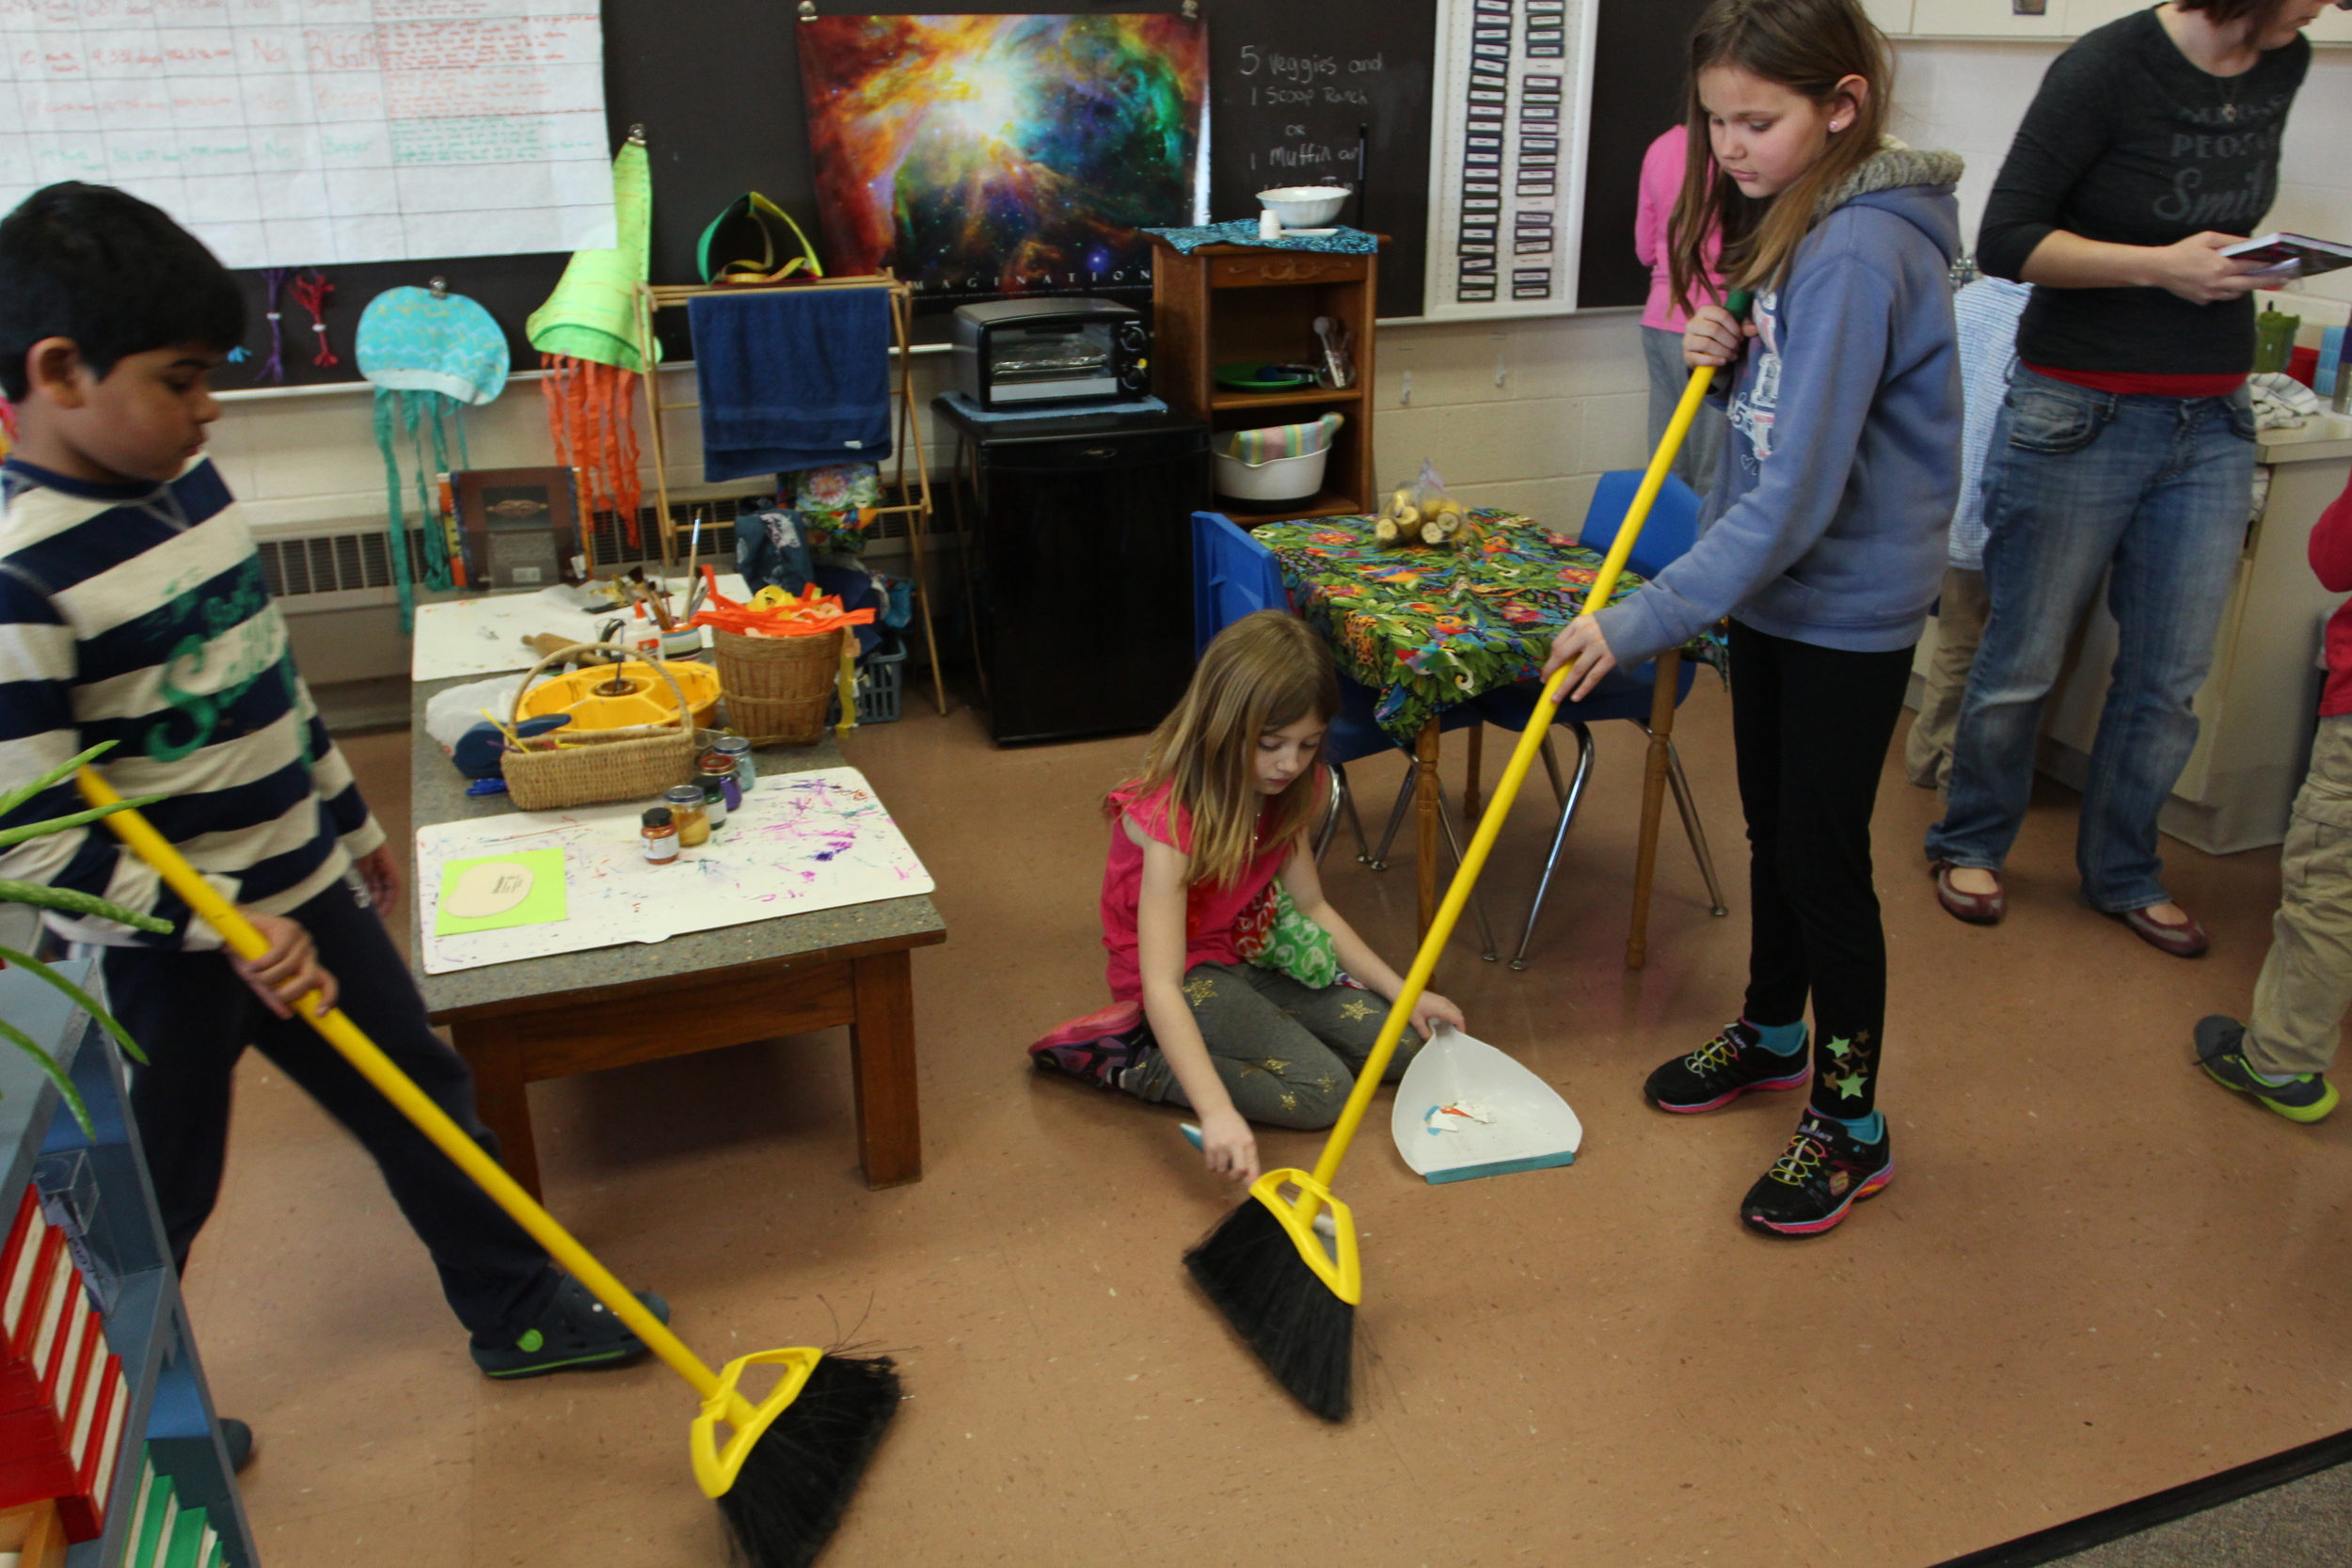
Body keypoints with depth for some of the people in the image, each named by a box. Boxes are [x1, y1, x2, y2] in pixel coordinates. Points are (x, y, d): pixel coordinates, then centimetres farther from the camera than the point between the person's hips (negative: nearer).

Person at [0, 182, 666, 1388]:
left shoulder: (187, 483, 2)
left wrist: (349, 821, 21)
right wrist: (219, 924, -25)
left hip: (300, 894, 7)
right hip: (152, 955, -7)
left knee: (424, 1101, 17)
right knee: (154, 1205, 13)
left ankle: (518, 1309, 36)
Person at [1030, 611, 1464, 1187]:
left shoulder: (1286, 793, -6)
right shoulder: (1171, 818, -31)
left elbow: (1314, 908, 4)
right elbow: (1161, 984, -36)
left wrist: (1403, 991, -5)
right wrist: (1217, 1112, -46)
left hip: (1254, 956, 8)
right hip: (1186, 977, -8)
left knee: (1400, 1048, -1)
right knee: (1323, 1090, -22)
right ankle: (1132, 1062, -10)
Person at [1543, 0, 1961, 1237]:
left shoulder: (1856, 254, -25)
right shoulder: (1782, 220, 5)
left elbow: (1796, 495, -30)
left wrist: (1647, 619, -30)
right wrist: (1722, 354, -6)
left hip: (1849, 603, -9)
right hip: (1773, 581, 9)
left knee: (1822, 853, 2)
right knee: (1771, 826, 20)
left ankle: (1850, 1123, 20)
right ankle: (1774, 1031, 41)